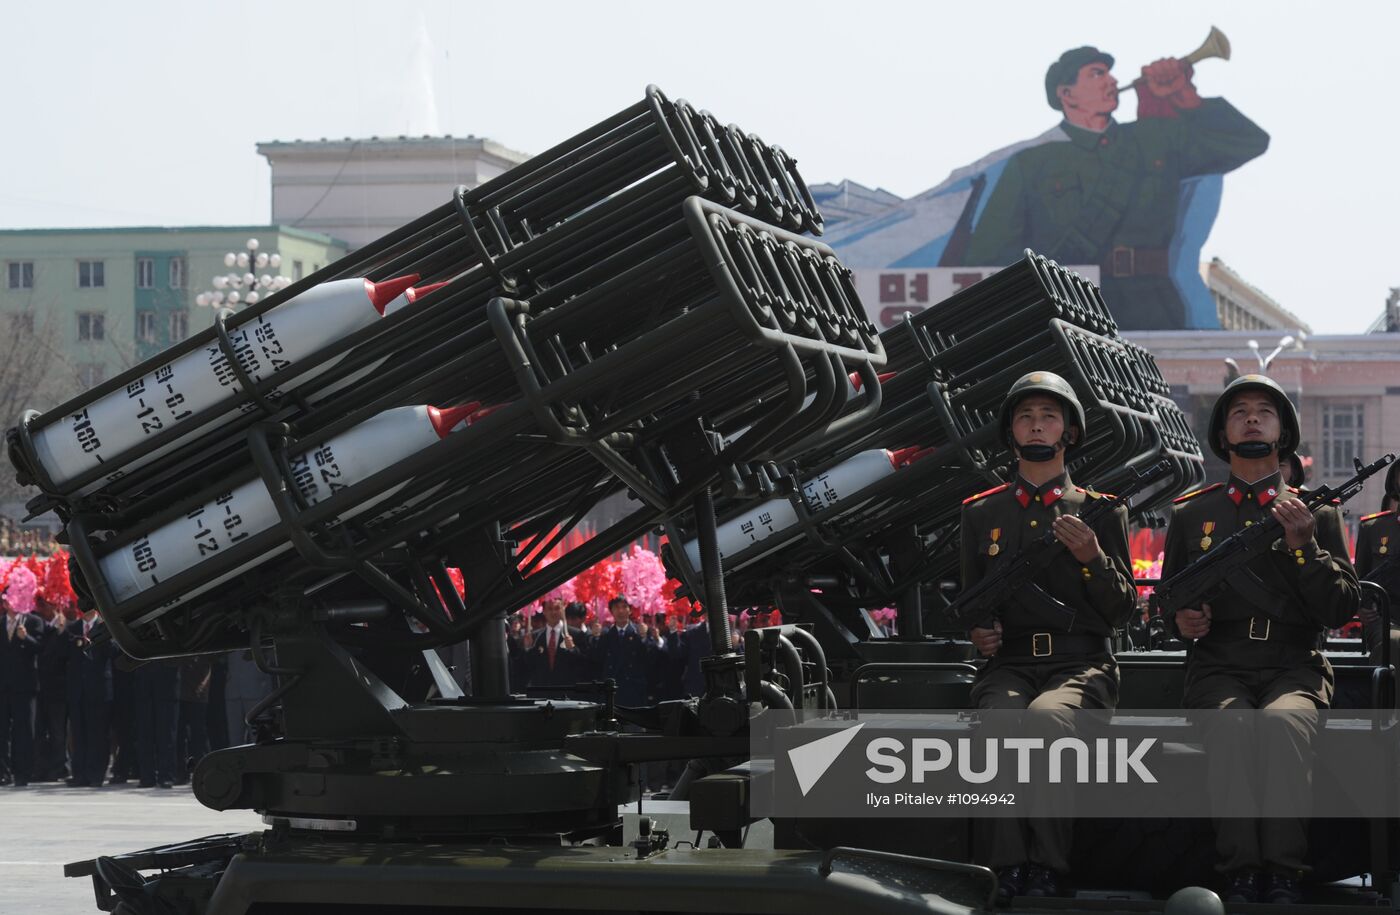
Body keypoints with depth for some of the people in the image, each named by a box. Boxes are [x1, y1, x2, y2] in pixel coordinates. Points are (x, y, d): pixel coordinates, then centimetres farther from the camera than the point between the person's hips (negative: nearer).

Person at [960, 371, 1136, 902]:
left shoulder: (1101, 512, 12)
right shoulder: (981, 514, 18)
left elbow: (1123, 611, 7)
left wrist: (1091, 557, -11)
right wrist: (977, 631, 1)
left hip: (1081, 664, -1)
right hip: (1008, 665, 2)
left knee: (1047, 717, -37)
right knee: (999, 719, -35)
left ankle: (1046, 873, -35)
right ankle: (1008, 872, -35)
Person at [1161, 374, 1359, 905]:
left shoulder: (1318, 512, 15)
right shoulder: (1191, 514, 18)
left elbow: (1341, 611, 7)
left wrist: (1302, 545, -6)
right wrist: (1180, 617, 1)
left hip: (1295, 666, -1)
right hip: (1218, 667, 1)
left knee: (1283, 722, -36)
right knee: (1230, 727, -35)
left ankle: (1283, 875, -39)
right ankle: (1241, 873, -39)